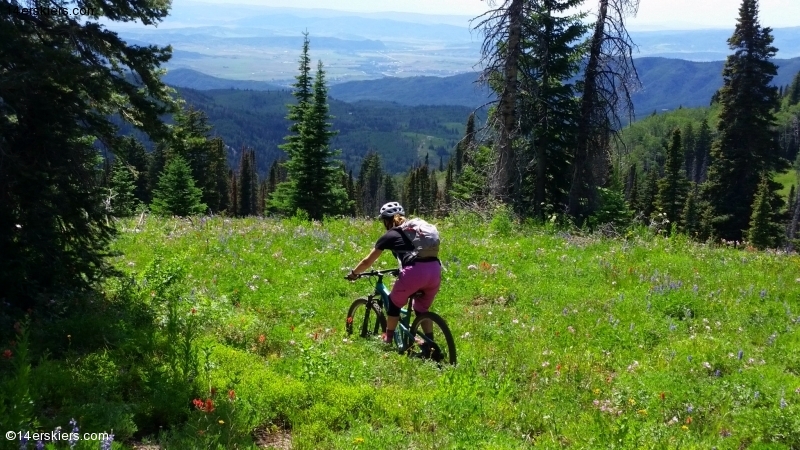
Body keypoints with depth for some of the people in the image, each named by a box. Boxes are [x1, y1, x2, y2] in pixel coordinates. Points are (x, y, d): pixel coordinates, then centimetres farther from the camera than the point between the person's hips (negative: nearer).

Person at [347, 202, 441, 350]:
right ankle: (430, 346, 19)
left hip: (415, 271, -5)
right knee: (422, 309, 24)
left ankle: (388, 339, 29)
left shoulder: (389, 236, 15)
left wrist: (353, 273, 40)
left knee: (394, 303, 20)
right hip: (435, 270, 5)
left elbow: (367, 261, 23)